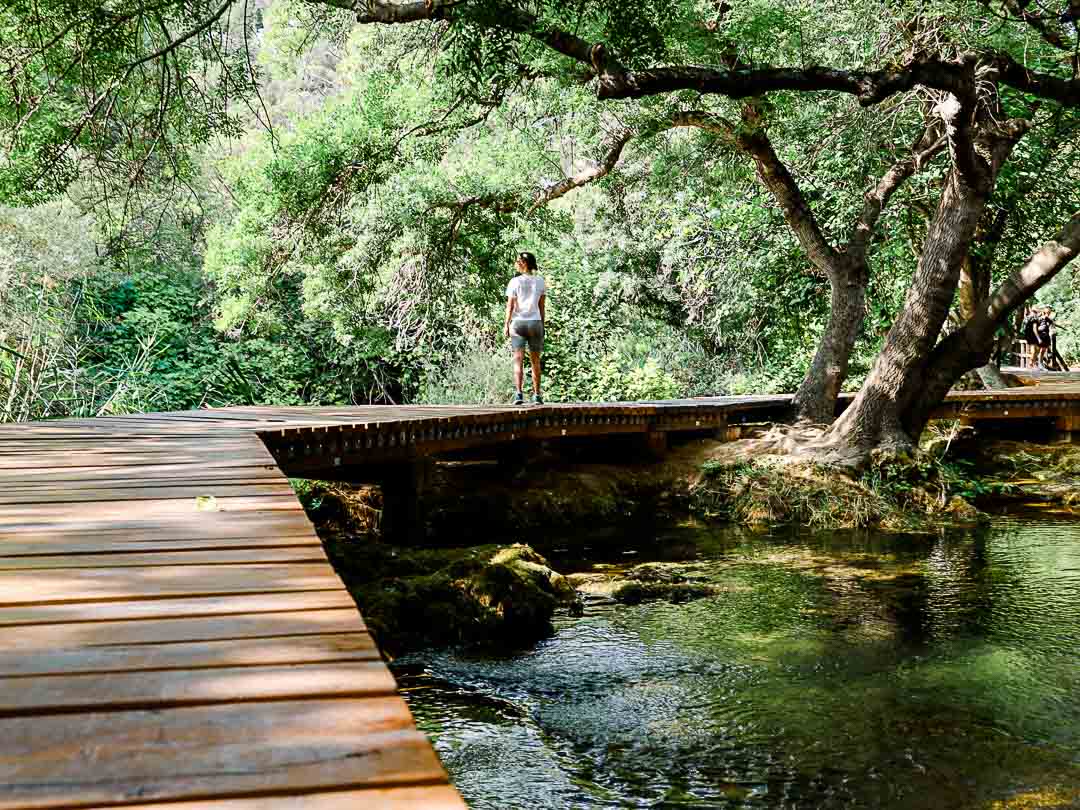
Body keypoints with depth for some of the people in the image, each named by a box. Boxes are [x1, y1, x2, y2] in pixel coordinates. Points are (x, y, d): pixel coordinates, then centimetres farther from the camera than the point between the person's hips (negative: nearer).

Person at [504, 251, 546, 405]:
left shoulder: (515, 281, -5)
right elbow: (542, 306, 6)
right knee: (535, 360, 10)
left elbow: (510, 306, -6)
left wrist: (507, 325, -1)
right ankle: (537, 395, 11)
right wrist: (542, 325, 12)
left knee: (518, 359, -2)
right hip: (535, 322, 3)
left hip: (518, 322, -2)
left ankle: (519, 394, -12)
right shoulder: (540, 281, 5)